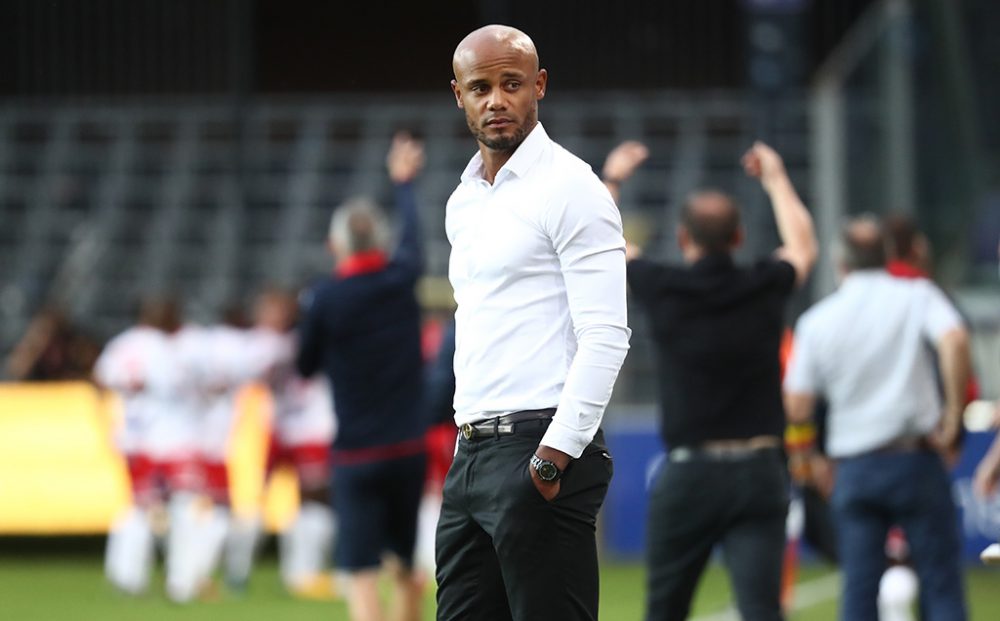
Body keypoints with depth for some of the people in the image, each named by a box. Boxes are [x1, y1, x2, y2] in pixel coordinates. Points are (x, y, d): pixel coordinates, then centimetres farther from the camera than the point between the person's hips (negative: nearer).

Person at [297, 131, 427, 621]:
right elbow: (412, 232, 22)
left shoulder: (326, 300, -9)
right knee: (407, 570, 15)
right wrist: (403, 182, 41)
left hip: (356, 456, -4)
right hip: (409, 451, 4)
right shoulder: (401, 279, 0)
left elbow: (305, 367, 4)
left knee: (361, 576, -7)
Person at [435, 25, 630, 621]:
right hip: (470, 453, 9)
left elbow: (606, 336, -15)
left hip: (539, 448, -9)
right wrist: (470, 433, 17)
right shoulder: (464, 202, 19)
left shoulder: (569, 187, -7)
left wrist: (555, 455, -20)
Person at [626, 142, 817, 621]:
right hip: (759, 470, 1)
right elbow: (802, 247, 27)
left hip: (688, 472, -1)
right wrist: (775, 179, 41)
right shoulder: (764, 288, 2)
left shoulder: (664, 290, -4)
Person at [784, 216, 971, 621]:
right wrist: (954, 415, -12)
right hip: (915, 458, -2)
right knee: (941, 586, 2)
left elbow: (797, 410, 3)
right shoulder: (915, 296, 0)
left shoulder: (816, 321, 6)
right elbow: (955, 342, -21)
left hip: (853, 466, 2)